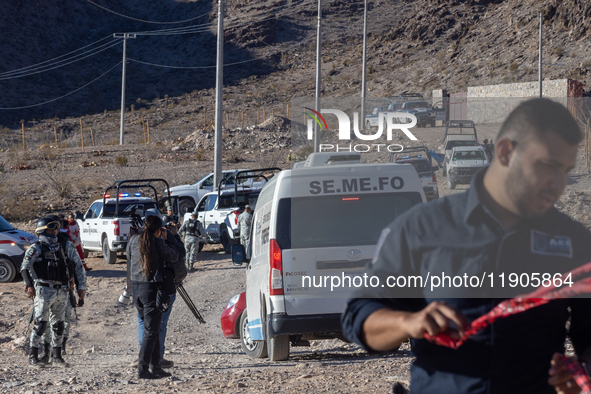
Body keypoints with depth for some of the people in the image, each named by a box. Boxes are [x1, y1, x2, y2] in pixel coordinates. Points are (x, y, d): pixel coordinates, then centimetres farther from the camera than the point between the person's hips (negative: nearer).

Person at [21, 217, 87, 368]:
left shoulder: (66, 246, 10)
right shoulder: (36, 248, -2)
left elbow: (78, 265, 12)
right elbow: (25, 267, -11)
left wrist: (81, 286, 6)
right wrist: (29, 284, -24)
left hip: (62, 291, 5)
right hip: (44, 290, -5)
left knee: (59, 324, 10)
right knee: (41, 324, -8)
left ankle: (56, 356, 21)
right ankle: (33, 357, 0)